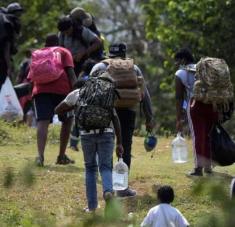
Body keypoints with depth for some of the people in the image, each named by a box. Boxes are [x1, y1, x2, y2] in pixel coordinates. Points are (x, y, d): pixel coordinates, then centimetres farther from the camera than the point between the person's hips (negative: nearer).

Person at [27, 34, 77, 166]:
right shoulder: (63, 52, 19)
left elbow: (30, 78, 25)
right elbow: (70, 71, 2)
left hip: (40, 90, 2)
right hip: (61, 89, -2)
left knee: (43, 122, -10)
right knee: (67, 120, 17)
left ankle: (40, 155, -30)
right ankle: (62, 156, 17)